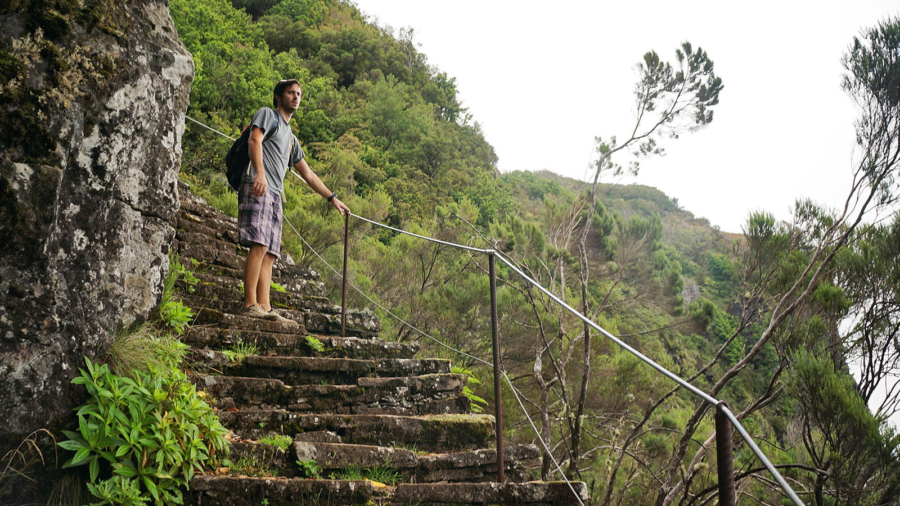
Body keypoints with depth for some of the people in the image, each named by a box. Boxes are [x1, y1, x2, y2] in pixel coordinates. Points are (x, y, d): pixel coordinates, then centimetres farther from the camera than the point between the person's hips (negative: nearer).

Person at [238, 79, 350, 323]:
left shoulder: (291, 138, 33)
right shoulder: (267, 115, 11)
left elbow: (308, 174, 36)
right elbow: (254, 141, -9)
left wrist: (332, 198, 34)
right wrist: (260, 173, -26)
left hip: (275, 196, 8)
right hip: (258, 189, -8)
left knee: (269, 254, -2)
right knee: (259, 245, -20)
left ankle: (265, 308, -7)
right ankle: (250, 304, -24)